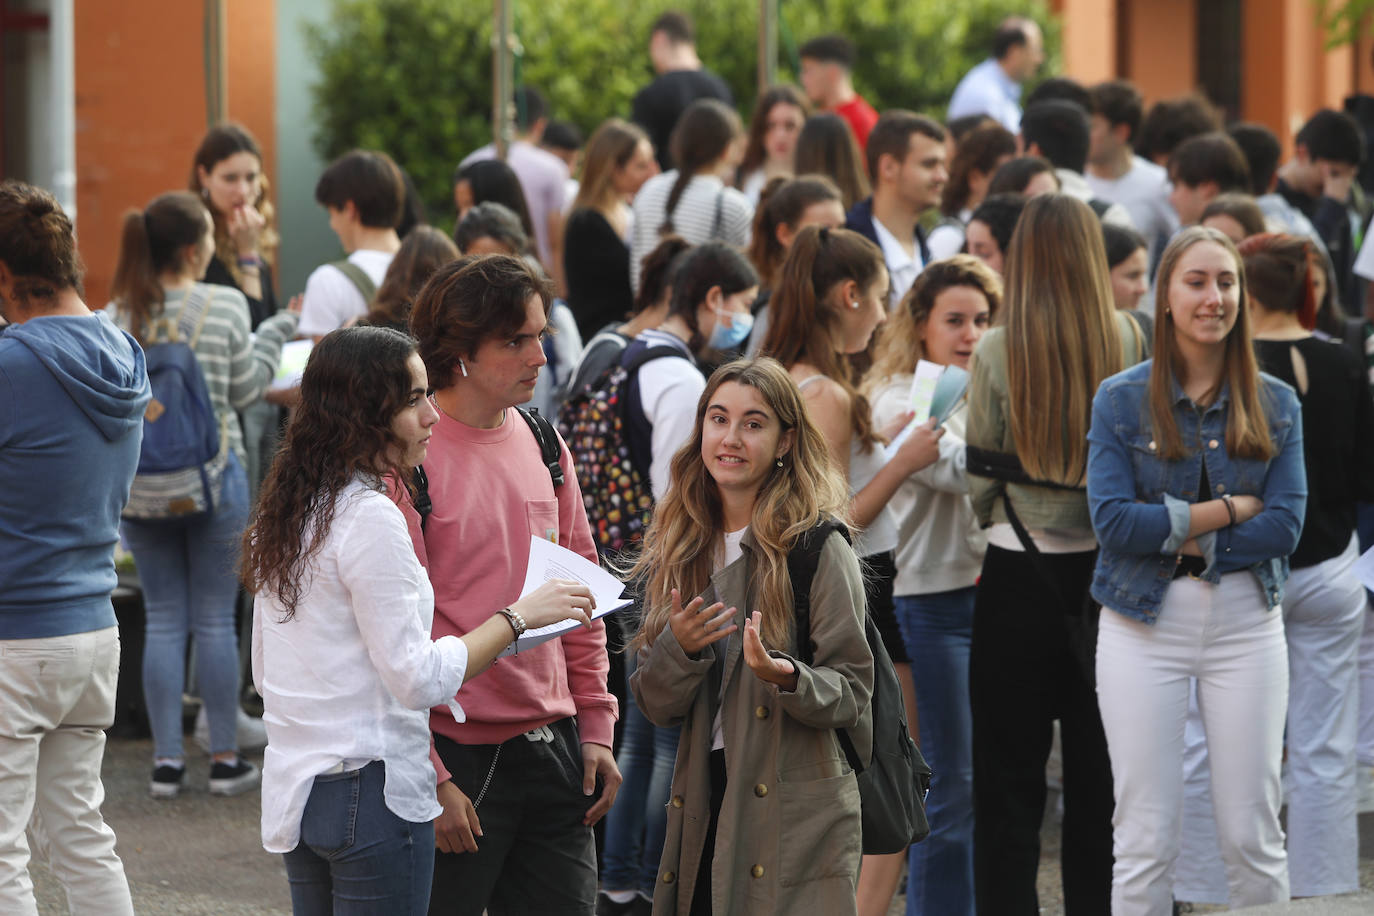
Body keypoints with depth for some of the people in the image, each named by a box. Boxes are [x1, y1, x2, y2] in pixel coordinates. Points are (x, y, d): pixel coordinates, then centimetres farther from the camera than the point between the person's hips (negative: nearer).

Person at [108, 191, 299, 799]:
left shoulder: (119, 315, -3)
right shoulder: (224, 306, -11)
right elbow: (245, 389, -3)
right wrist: (275, 331, 11)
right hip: (213, 476, -3)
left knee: (163, 622, 9)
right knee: (215, 621, 6)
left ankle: (166, 760, 10)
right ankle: (225, 759, 11)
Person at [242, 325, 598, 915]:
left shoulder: (284, 512, 10)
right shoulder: (370, 519, -16)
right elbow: (417, 678, -18)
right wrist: (517, 617, -11)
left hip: (293, 790, 9)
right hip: (373, 792, -9)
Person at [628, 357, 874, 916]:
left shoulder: (818, 547, -5)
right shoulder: (680, 548, 9)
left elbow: (852, 691, -7)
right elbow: (655, 706, 8)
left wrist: (787, 678, -26)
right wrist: (679, 648, -12)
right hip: (702, 802, 4)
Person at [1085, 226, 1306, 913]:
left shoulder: (1275, 406, 5)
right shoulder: (1121, 400, 0)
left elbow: (1284, 526, -5)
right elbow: (1113, 522, -11)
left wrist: (1182, 541, -13)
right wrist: (1231, 509, -11)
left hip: (1245, 624, 2)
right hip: (1144, 625, -1)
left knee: (1252, 837, 3)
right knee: (1146, 843, -1)